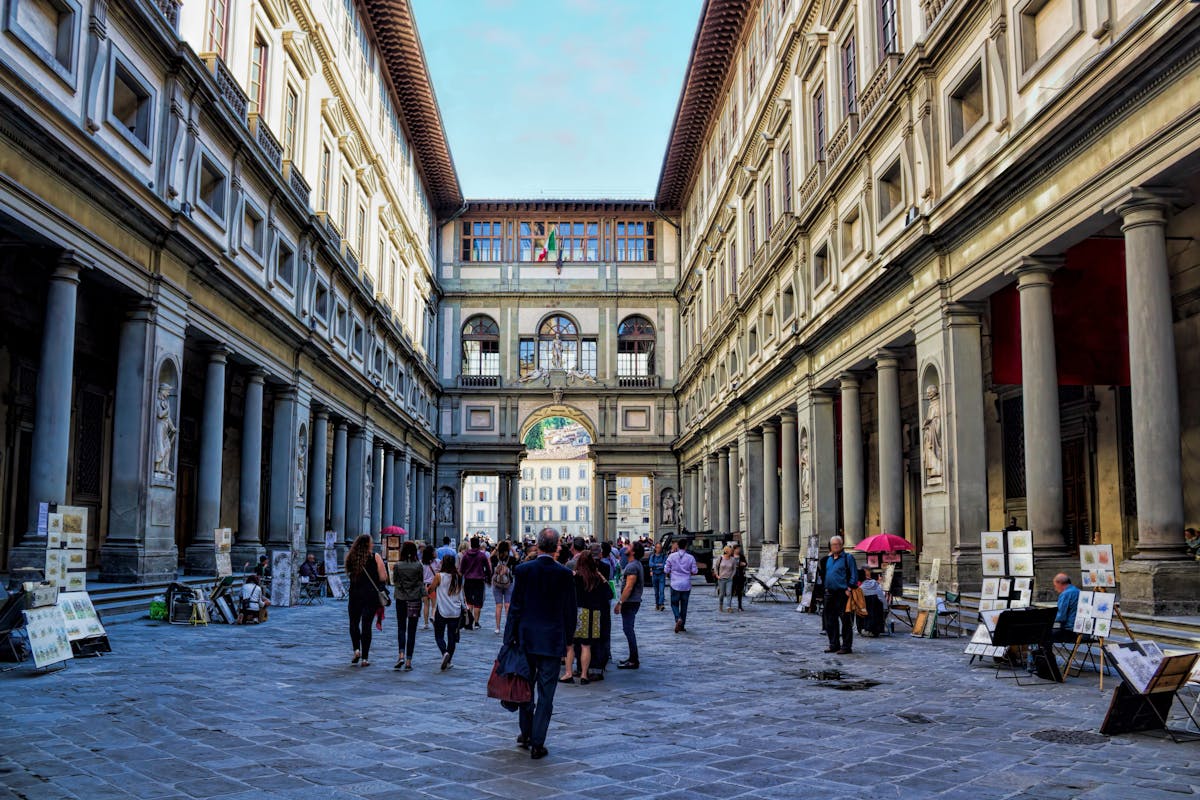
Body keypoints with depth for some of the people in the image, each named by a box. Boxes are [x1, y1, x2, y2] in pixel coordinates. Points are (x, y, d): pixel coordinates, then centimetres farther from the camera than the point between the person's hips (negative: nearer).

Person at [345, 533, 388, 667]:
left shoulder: (351, 557, 1)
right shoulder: (375, 557, -7)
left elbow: (348, 574, 12)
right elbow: (383, 577, -8)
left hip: (355, 594, 2)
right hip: (371, 595, -2)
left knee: (354, 623, 20)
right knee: (366, 625, 3)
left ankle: (356, 650, 4)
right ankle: (364, 658, 3)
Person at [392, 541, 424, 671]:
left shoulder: (398, 566, -6)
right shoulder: (418, 566, -6)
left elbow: (395, 582, 2)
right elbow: (421, 583, -1)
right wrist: (423, 596, 11)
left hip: (401, 599, 0)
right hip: (415, 600, 0)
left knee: (401, 628, 12)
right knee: (412, 630, 4)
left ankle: (401, 655, -8)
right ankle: (408, 661, 3)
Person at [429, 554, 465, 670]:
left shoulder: (439, 576, -11)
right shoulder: (458, 577, 0)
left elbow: (431, 589, 2)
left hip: (442, 611, -3)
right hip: (456, 611, 3)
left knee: (439, 635, 7)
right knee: (452, 637, 11)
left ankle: (445, 652, -19)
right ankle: (448, 662, 14)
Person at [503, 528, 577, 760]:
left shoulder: (522, 570, -6)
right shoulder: (565, 574, -6)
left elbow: (515, 607, -5)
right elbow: (570, 611, -1)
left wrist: (510, 638, 1)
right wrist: (567, 640, 11)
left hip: (526, 639, 1)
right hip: (553, 641, -1)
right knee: (546, 693, 3)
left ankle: (526, 733, 29)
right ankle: (537, 744, 3)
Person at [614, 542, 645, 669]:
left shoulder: (632, 566, -18)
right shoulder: (635, 564, 15)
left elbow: (629, 587, -23)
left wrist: (620, 603, -21)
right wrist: (621, 602, 22)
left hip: (630, 602, -10)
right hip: (632, 602, 10)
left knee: (628, 629, -7)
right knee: (629, 629, 15)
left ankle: (633, 661, -4)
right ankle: (633, 658, 22)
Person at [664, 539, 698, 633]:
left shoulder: (671, 556, -5)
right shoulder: (691, 557, -4)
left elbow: (666, 570, -2)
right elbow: (694, 571, 0)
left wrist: (669, 575, 19)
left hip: (675, 584, -1)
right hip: (686, 585, 1)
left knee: (674, 603, 10)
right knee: (684, 605, 12)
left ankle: (678, 618, -17)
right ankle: (682, 625, 15)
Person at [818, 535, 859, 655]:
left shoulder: (848, 558, -2)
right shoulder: (828, 559, 17)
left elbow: (854, 575, -7)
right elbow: (823, 574, 27)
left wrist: (849, 588, -16)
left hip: (843, 594, -7)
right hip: (829, 593, 7)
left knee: (845, 621, -5)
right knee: (830, 620, 11)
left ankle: (846, 646, 1)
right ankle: (834, 645, 21)